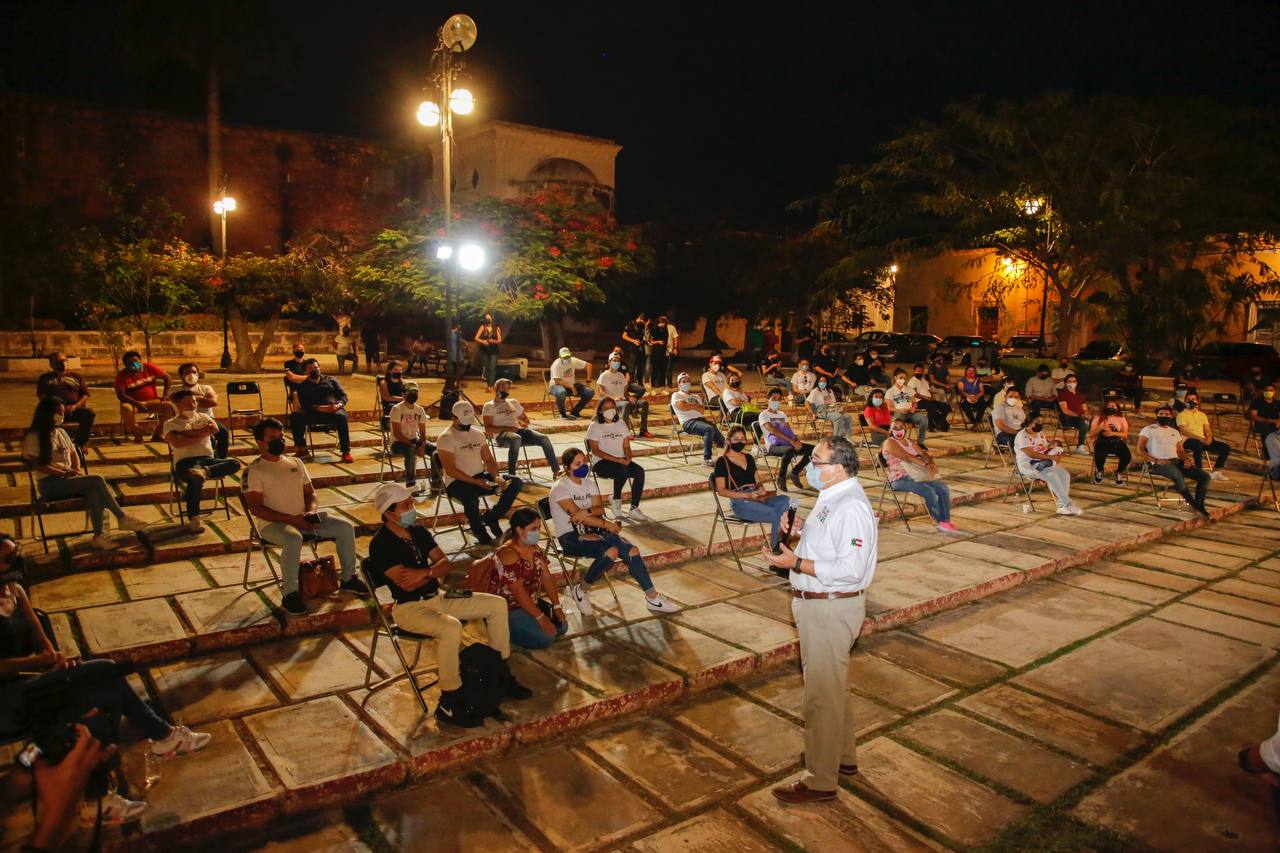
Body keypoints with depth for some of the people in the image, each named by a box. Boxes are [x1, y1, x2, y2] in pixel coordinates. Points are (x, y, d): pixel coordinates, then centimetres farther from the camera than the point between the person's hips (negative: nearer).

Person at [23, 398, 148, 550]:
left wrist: (76, 472, 0)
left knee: (93, 491, -30)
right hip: (49, 484, -6)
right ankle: (122, 518, -22)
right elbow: (38, 465, -12)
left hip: (67, 480, 6)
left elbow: (74, 454, 20)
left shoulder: (61, 432, 17)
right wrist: (64, 473, -19)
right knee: (97, 480, -28)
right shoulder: (34, 437, -4)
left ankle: (99, 535, -35)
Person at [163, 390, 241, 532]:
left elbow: (214, 428, -3)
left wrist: (185, 432, -5)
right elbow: (177, 442, -11)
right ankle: (193, 520, -28)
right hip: (185, 462, -4)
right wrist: (202, 433, -5)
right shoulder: (170, 424, 10)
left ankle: (203, 472, -39)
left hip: (208, 459, 4)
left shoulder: (203, 417, 21)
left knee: (235, 464, -25)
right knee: (195, 479, -38)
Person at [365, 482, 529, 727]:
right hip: (409, 608, -8)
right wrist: (433, 572, -9)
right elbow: (407, 584, -24)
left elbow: (446, 565, 5)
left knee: (497, 605, 0)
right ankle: (449, 703, -23)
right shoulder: (381, 544, -16)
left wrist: (424, 573, -16)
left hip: (437, 597, 8)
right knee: (451, 627, -37)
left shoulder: (418, 531, 6)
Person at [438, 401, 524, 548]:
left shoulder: (478, 434, 11)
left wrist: (496, 477, -8)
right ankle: (481, 534, -12)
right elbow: (450, 470, -16)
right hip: (457, 482, -6)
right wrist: (475, 482, -23)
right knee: (471, 498, -40)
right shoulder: (445, 438, -9)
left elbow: (489, 460, 12)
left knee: (516, 482, -9)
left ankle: (490, 518, 1)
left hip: (480, 477, 7)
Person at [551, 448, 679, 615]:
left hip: (591, 531, 7)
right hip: (570, 537, -6)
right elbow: (576, 515, -21)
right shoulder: (560, 488, -11)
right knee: (611, 551, -32)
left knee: (632, 550, -15)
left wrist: (586, 512, -23)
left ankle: (652, 597, -7)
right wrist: (607, 525, -22)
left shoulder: (589, 482, 11)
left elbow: (600, 509, 0)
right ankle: (581, 590, -12)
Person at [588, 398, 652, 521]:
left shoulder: (621, 424, 15)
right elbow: (595, 450, -10)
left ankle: (634, 509, -23)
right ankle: (617, 504, -14)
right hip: (601, 462, -5)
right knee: (622, 470, -35)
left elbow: (626, 446, 11)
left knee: (639, 471, -23)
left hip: (621, 461, 5)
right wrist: (616, 459, -20)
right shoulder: (594, 426, -1)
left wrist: (628, 459, -12)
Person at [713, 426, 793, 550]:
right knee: (777, 515, -27)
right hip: (739, 502, -6)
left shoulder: (749, 457, 20)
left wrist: (761, 489, -1)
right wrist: (747, 495, -16)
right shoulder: (722, 461, 0)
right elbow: (721, 491, -5)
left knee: (785, 500, -25)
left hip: (756, 498, 6)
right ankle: (774, 549, -11)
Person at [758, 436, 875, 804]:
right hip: (818, 605, 10)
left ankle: (821, 780, 16)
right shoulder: (832, 497, 8)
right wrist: (792, 550, 6)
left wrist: (796, 563, -24)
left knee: (821, 695, 1)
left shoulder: (851, 507, -24)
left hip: (831, 609, -10)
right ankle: (843, 755, 42)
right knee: (834, 685, 24)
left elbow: (850, 569, -28)